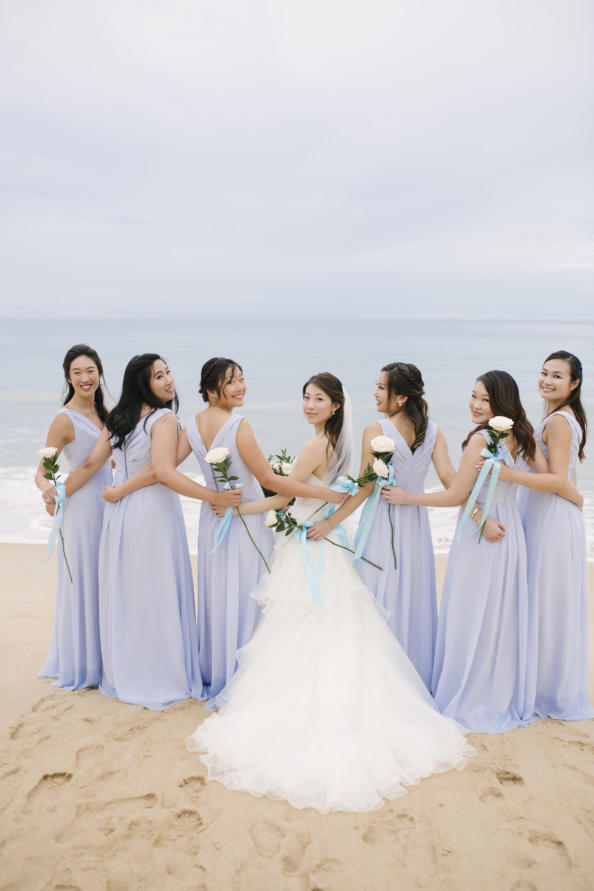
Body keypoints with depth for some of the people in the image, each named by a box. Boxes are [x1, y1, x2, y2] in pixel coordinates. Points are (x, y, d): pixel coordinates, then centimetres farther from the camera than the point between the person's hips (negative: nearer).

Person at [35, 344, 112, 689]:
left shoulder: (104, 412, 8)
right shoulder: (65, 419, -13)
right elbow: (42, 470, -15)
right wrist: (47, 487, -35)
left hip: (109, 503, 7)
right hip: (83, 505, -7)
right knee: (84, 581, 3)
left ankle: (104, 657, 31)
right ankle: (82, 665, 19)